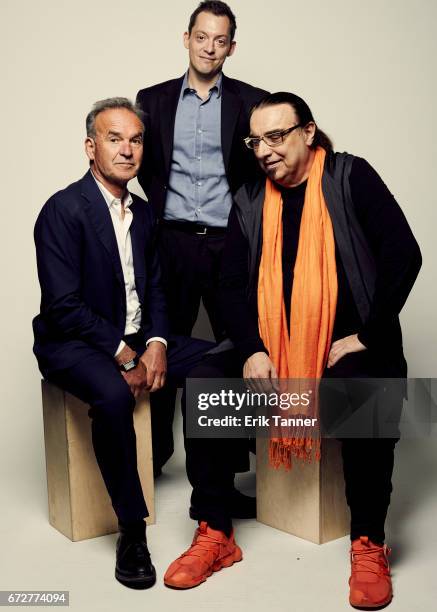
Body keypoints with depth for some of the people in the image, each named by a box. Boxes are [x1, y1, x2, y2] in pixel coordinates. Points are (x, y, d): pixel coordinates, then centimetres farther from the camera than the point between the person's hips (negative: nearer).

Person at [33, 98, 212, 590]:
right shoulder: (64, 209, -13)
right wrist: (123, 356, -18)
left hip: (136, 341, 7)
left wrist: (156, 344, -7)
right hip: (73, 343, -7)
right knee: (113, 394, -38)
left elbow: (154, 289, 12)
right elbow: (64, 306, -19)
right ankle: (131, 529, -20)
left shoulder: (143, 212, 11)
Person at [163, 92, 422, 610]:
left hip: (347, 346, -3)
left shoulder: (350, 177, -1)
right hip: (271, 348, 4)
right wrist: (252, 351, -13)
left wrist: (366, 336, -13)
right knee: (203, 382, -20)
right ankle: (215, 534, -8)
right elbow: (232, 285, 4)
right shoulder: (249, 201, 9)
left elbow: (403, 254, -8)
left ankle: (369, 543, -13)